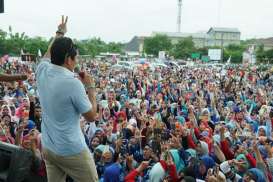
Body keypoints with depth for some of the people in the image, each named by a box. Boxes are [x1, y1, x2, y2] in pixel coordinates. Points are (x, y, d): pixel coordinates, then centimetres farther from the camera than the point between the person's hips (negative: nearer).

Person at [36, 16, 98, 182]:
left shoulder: (42, 71, -4)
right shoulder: (73, 83, -23)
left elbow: (50, 53, 22)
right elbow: (91, 116, -11)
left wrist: (59, 34, 34)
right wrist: (91, 87, -2)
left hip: (48, 147, 7)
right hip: (71, 150, -7)